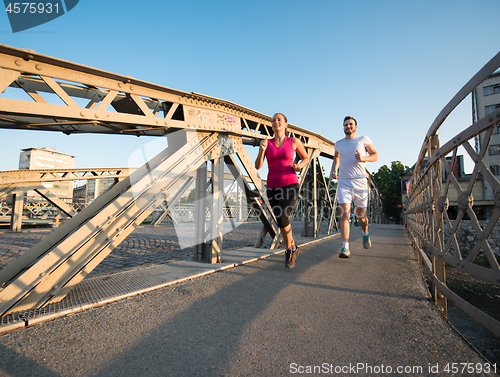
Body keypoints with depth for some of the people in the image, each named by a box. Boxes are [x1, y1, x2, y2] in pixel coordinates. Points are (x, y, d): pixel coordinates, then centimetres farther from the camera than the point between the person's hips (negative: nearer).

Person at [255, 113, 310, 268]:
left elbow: (306, 158, 17)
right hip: (273, 187, 3)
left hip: (290, 185, -3)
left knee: (282, 217, -22)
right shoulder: (266, 143, 7)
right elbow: (257, 166, -1)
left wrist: (299, 166, -5)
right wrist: (261, 150, -18)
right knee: (282, 222, 10)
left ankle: (289, 250, 4)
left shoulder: (294, 141, 4)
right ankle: (293, 248, 36)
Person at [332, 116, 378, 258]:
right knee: (344, 213, -14)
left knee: (360, 214, 9)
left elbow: (375, 156, 8)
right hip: (344, 182, 1)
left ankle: (365, 234, 43)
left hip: (360, 181, -1)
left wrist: (363, 158, -13)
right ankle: (345, 248, -15)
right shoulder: (338, 144, 13)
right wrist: (334, 170, 17)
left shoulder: (364, 139, 6)